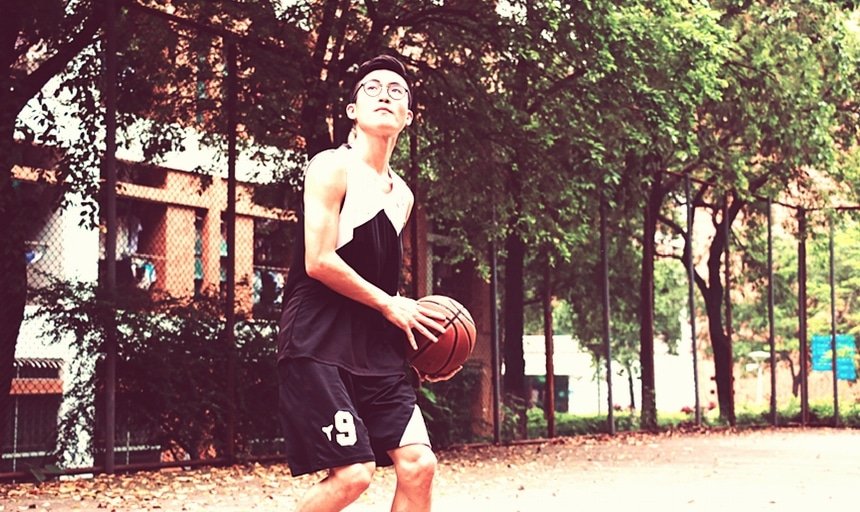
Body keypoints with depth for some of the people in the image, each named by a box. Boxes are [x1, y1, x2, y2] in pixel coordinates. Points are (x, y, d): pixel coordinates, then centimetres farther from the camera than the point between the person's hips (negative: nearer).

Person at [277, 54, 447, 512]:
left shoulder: (401, 195, 16)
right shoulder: (332, 167, -7)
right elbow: (318, 262, -15)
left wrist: (404, 314, 6)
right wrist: (389, 305, -9)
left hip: (376, 348, 8)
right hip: (319, 342, -7)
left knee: (418, 464, -1)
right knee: (353, 473, -14)